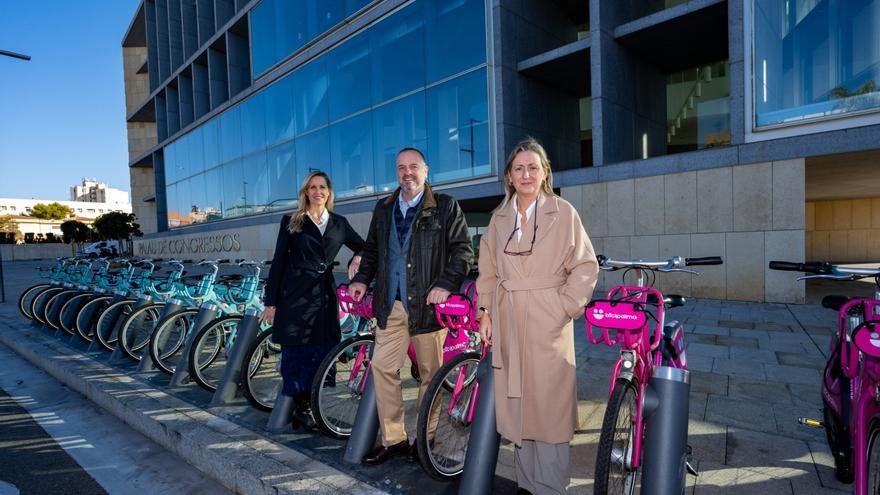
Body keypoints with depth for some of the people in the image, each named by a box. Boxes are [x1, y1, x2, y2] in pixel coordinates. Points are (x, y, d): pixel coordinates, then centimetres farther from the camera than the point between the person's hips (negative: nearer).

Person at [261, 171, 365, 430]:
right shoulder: (291, 221, 4)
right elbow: (278, 262, 3)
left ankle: (307, 407, 16)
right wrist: (270, 302, -1)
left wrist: (357, 258, -4)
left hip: (324, 296, 3)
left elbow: (363, 246, 20)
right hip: (295, 295, -2)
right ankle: (301, 407, 14)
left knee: (321, 351, 2)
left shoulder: (339, 223, 11)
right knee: (296, 351, 0)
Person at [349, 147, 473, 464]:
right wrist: (362, 279, 9)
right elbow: (371, 249, 24)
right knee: (382, 367, 2)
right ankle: (392, 438, 16)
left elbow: (463, 250, -3)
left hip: (428, 303, -4)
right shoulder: (383, 209, 16)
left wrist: (445, 284, -15)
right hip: (391, 304, 4)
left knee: (430, 373, 5)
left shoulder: (445, 207, 1)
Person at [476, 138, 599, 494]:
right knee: (514, 402, 10)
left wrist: (565, 307, -9)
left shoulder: (563, 213, -1)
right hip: (508, 321, 4)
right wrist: (485, 311, 6)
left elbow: (586, 266, -2)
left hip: (548, 322, -4)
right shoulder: (499, 218, 11)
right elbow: (488, 271, 13)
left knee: (547, 402, 1)